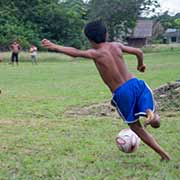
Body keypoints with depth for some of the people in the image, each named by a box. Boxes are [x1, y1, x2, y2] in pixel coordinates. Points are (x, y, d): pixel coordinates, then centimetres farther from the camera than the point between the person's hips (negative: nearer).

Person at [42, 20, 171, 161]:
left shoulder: (96, 53, -7)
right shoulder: (116, 46, 8)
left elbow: (75, 52, -23)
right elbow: (139, 52, 15)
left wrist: (54, 46, -18)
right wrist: (141, 65, 35)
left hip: (121, 93, -3)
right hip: (136, 83, 4)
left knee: (136, 127, 17)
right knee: (155, 122, 11)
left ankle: (163, 154, 10)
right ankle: (150, 113, -24)